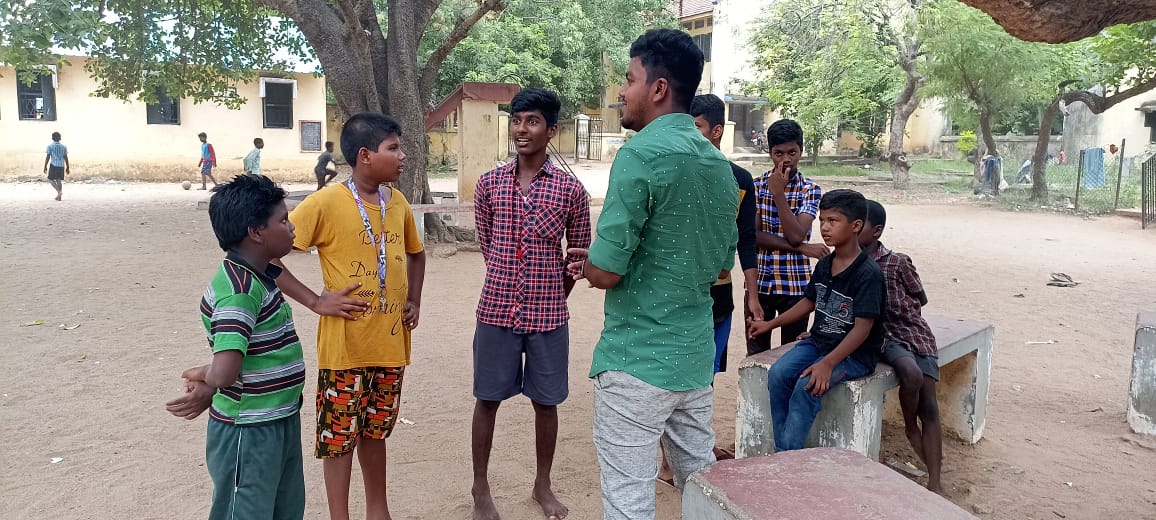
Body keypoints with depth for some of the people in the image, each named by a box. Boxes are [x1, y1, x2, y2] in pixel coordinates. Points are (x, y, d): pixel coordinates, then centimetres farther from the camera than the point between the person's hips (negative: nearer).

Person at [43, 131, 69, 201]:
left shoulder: (50, 146, -3)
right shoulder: (63, 147, 6)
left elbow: (47, 157, -5)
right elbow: (66, 158, 7)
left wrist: (45, 166, 1)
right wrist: (67, 168, 12)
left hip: (53, 165, -3)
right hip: (61, 166, 3)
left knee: (50, 179, 7)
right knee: (59, 180, 8)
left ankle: (59, 191, -15)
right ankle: (59, 197, 6)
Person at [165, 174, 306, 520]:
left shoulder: (260, 277, 5)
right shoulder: (239, 290, -26)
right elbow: (225, 372, -35)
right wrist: (210, 384, -14)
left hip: (281, 423, 9)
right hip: (249, 432, -9)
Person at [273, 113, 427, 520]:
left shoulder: (398, 203, 4)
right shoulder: (327, 202, -15)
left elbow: (416, 254, 22)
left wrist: (414, 301, 10)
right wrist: (315, 301, -15)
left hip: (390, 345, 6)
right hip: (345, 346, -5)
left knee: (375, 430, 19)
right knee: (339, 435, 8)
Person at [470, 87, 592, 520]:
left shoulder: (571, 189, -4)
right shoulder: (489, 184, 1)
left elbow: (579, 254, 5)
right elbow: (487, 244, 10)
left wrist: (551, 299, 7)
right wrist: (509, 288, 7)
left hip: (548, 315, -1)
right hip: (496, 310, 1)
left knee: (546, 401, 12)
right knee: (487, 399, 10)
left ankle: (543, 485, 31)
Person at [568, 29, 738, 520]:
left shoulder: (640, 154, -16)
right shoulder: (720, 165, 8)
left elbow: (606, 273, -19)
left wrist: (589, 263, 5)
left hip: (637, 360, -8)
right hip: (695, 356, 8)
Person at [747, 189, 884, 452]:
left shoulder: (868, 273, -18)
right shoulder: (824, 265, 6)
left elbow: (863, 327, -22)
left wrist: (828, 363, -31)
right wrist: (770, 324, 18)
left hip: (854, 354, -7)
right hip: (819, 341, 7)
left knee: (807, 386, -29)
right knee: (777, 374, -17)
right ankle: (782, 453, -10)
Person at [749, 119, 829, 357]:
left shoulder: (810, 189, -2)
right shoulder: (756, 185, 1)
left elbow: (796, 235, -15)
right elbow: (752, 235, -9)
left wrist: (778, 192, -15)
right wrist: (801, 248, -13)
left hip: (795, 285, -1)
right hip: (760, 282, 1)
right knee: (756, 353, 9)